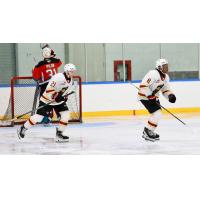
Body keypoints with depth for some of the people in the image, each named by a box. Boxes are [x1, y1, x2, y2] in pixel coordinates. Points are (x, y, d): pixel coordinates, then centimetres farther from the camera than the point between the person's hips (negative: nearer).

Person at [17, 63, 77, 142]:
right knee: (39, 116, -8)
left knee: (66, 114, -9)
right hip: (47, 100, -8)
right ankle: (23, 128, 10)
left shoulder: (70, 80, 2)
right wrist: (55, 96, -33)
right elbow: (49, 89, -28)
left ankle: (59, 133, 5)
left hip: (59, 100, 8)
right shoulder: (58, 77, -27)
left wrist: (65, 97, 7)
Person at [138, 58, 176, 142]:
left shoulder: (166, 77, 6)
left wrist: (170, 95, -6)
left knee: (157, 115, 15)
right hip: (145, 96, -10)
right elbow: (143, 86, -28)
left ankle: (147, 132, 27)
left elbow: (165, 89, 14)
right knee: (157, 114, -16)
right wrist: (150, 96, -29)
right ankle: (148, 133, -7)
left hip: (153, 97, 10)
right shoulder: (153, 74, -24)